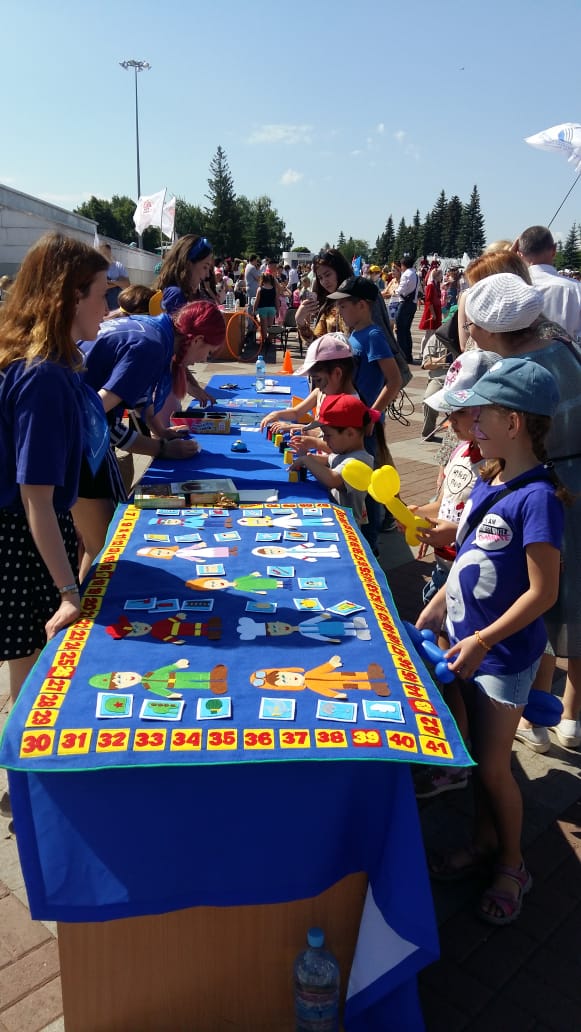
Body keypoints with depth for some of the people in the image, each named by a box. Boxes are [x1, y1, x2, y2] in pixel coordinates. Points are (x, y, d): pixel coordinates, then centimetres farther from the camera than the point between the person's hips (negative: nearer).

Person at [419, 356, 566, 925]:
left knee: (492, 765, 7)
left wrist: (483, 640, -22)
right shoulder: (488, 480, 2)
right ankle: (483, 840, 41)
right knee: (477, 754, 20)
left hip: (505, 654, -7)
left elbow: (543, 592, -23)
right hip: (470, 642, 7)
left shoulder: (537, 498, -23)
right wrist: (433, 612, 12)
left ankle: (511, 865, 31)